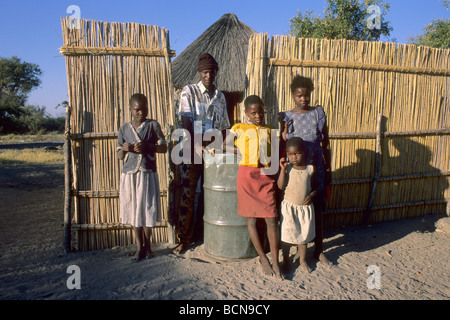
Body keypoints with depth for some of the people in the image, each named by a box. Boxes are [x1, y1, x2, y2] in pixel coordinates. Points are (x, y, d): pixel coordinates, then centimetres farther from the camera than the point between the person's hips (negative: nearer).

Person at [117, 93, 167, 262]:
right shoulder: (124, 129, 9)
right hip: (129, 174, 3)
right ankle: (140, 247, 21)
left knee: (147, 210, 2)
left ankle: (147, 244, 24)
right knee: (133, 211, 7)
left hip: (148, 174, -2)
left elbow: (164, 147, -2)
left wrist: (147, 146, -17)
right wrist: (124, 149, -11)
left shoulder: (153, 125, 1)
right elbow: (119, 155, 12)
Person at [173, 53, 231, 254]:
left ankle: (200, 233, 26)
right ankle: (185, 238, 8)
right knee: (189, 195, -3)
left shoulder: (220, 97, 14)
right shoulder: (189, 92, 0)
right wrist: (197, 145, -22)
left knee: (208, 195, 10)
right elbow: (186, 121, -12)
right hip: (193, 152, -4)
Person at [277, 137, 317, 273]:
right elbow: (281, 186, -14)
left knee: (304, 234, 13)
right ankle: (286, 259, 27)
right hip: (289, 206, -2)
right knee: (287, 234, 6)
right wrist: (283, 169, -19)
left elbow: (315, 187, 9)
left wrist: (312, 195, -11)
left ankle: (302, 260, 33)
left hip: (305, 207, 2)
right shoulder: (287, 168, -5)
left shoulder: (310, 169, 0)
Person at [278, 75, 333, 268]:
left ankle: (319, 250, 24)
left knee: (317, 210, 7)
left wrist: (328, 169, 6)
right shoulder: (286, 117, 0)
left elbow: (325, 143, 7)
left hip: (315, 168, 1)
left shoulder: (318, 113, 3)